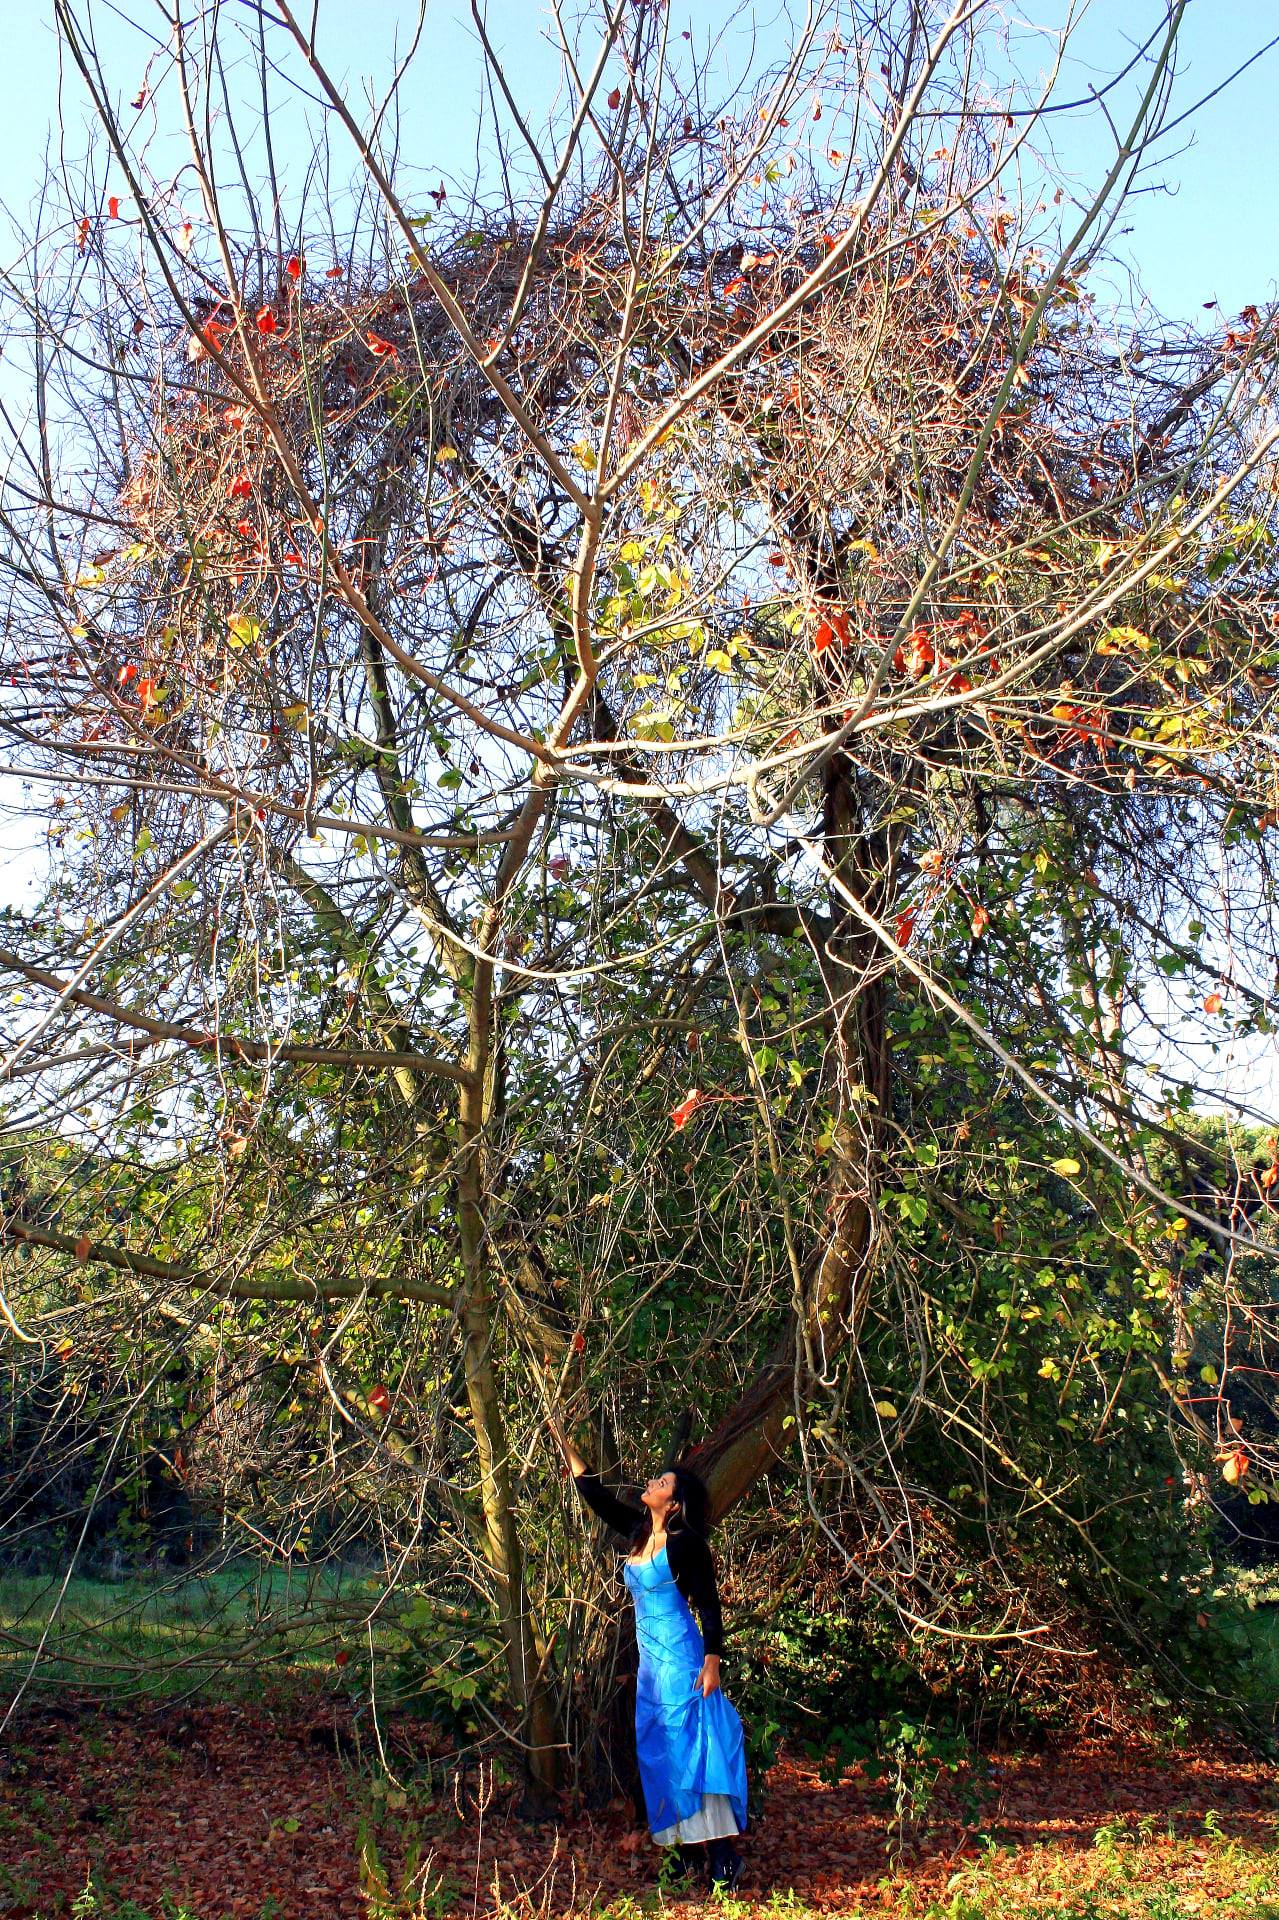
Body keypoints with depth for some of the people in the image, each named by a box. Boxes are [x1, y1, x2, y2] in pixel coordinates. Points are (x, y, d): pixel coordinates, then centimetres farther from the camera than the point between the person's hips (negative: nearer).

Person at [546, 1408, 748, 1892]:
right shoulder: (638, 1531, 7)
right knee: (659, 1753, 8)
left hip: (681, 1659, -8)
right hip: (651, 1660, 8)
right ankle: (690, 1853, 15)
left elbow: (709, 1607, -11)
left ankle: (723, 1855, -5)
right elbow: (594, 1493, 14)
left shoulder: (686, 1543, -12)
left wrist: (712, 1664, -18)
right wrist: (563, 1439, 13)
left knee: (691, 1748, -9)